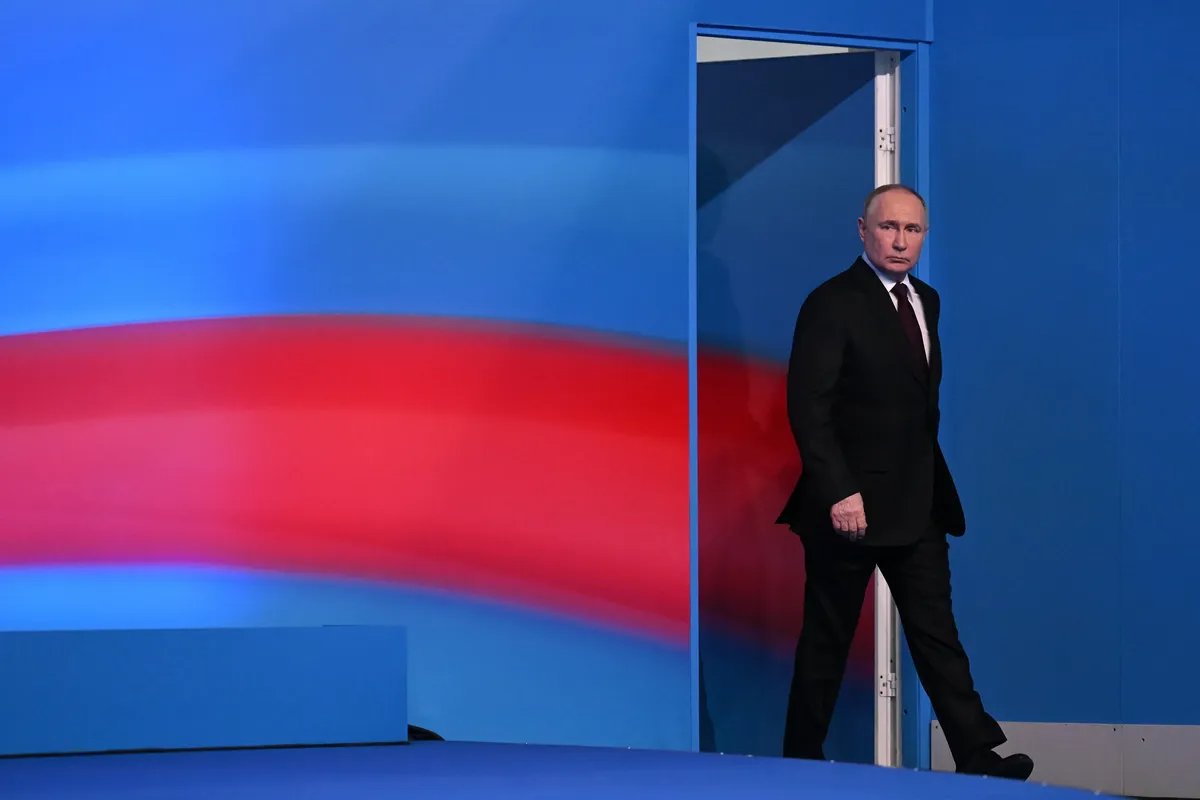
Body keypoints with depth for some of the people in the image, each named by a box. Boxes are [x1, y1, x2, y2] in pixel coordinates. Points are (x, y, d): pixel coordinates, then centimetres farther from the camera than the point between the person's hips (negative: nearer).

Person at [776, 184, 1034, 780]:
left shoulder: (926, 301, 12)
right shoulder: (831, 304, -11)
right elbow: (809, 407, -16)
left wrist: (933, 478, 9)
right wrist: (839, 492, -23)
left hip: (917, 504, 6)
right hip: (852, 503, -6)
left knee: (937, 632, 4)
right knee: (828, 640, 4)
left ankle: (977, 755, 2)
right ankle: (803, 761, 15)